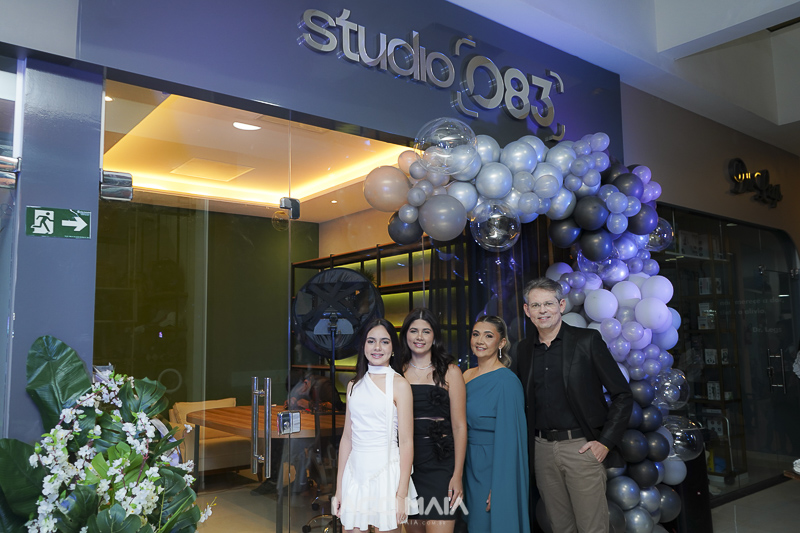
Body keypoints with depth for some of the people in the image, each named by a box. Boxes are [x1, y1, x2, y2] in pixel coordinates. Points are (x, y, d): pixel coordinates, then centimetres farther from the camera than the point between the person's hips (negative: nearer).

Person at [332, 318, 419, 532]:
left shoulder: (399, 384, -6)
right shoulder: (354, 385, 8)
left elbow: (406, 442, -9)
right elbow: (347, 438, 10)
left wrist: (402, 494, -13)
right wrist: (339, 488, 10)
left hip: (385, 472, -4)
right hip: (355, 473, 4)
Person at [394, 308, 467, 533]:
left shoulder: (450, 372, 0)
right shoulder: (398, 373, 8)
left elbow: (459, 426, -2)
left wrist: (457, 475, -8)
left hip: (440, 464, -3)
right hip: (407, 465, 3)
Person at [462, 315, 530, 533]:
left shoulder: (506, 382, -17)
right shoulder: (467, 376, 6)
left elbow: (509, 438, -18)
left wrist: (498, 489, -19)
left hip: (493, 469, -7)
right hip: (470, 467, 7)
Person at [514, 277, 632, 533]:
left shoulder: (588, 340, -3)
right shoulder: (523, 349, 8)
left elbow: (622, 395, -3)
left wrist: (605, 442, -8)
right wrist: (526, 448, 7)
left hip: (581, 445, -3)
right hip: (542, 450, 4)